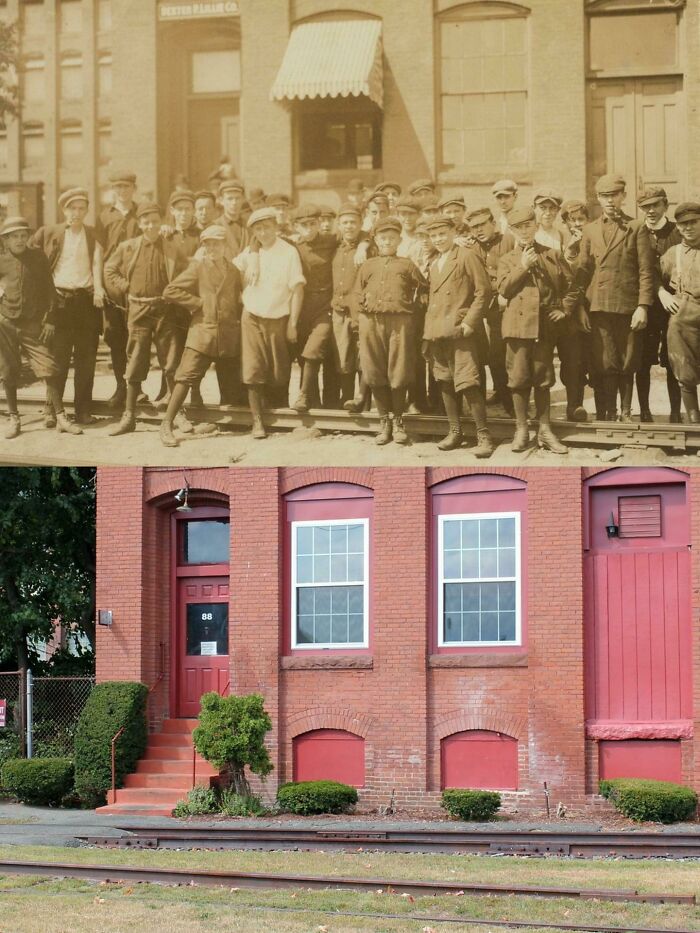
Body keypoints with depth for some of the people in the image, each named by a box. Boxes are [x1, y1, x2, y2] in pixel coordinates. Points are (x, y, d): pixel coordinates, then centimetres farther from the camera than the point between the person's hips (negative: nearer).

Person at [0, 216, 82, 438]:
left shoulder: (37, 256, 2)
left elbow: (48, 288, 4)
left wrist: (50, 319, 0)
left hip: (33, 325, 0)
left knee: (49, 370, -6)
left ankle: (60, 417, 0)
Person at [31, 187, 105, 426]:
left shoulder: (93, 235, 12)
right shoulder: (50, 233, 8)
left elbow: (98, 264, 3)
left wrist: (98, 290, -13)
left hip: (87, 299, 2)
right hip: (60, 299, -1)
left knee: (86, 359, 2)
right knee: (58, 357, -4)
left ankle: (83, 409, 8)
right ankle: (51, 409, 0)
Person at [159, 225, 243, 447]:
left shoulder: (233, 270, 14)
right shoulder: (197, 267, 2)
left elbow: (239, 299, 26)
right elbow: (169, 291, -4)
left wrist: (238, 320, 8)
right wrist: (197, 303, -7)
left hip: (229, 335, 4)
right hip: (202, 331, -4)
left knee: (234, 380, 10)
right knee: (186, 377, -10)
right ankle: (167, 425, -8)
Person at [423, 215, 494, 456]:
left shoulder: (467, 257, -2)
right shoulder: (434, 265, 21)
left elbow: (484, 291, -8)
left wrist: (469, 322, -14)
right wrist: (428, 331, 14)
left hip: (461, 330, -8)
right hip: (438, 332, 8)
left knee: (468, 383, -13)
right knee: (445, 382, 9)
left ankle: (483, 435, -10)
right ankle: (455, 431, 18)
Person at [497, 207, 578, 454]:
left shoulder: (553, 256, 10)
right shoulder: (507, 260, 9)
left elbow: (570, 287, 12)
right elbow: (504, 289, -5)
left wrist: (565, 310, 1)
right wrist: (522, 266, -10)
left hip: (545, 326, 1)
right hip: (518, 325, -1)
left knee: (543, 378, 6)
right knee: (519, 378, 0)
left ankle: (545, 430, 12)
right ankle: (521, 430, 10)